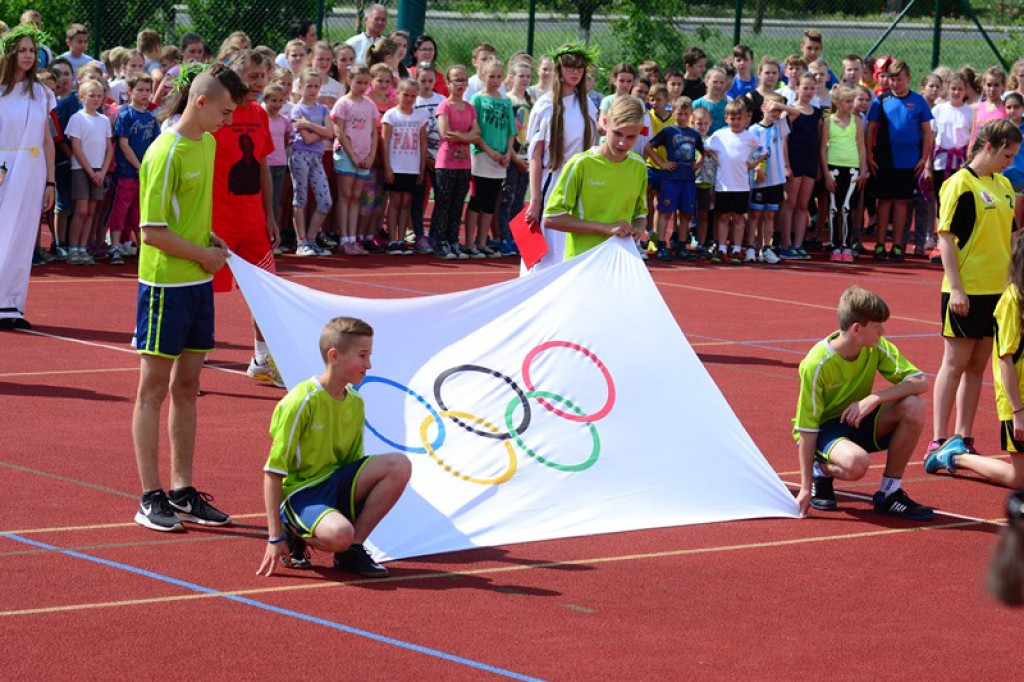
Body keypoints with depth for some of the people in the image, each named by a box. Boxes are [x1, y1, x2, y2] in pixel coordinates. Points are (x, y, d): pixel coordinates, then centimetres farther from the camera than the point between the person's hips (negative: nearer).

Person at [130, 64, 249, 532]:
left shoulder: (208, 143, 9)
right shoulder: (166, 153, -18)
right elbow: (153, 232, -19)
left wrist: (210, 238, 7)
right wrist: (204, 255, -11)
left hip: (199, 282, 8)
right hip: (165, 284, -8)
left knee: (187, 386, 12)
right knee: (154, 388, -1)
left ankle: (183, 492, 19)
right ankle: (150, 498, 4)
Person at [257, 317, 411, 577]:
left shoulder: (355, 402, 5)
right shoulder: (302, 402, -16)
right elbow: (274, 471, -15)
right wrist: (275, 537, -18)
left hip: (337, 483, 7)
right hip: (299, 493, -7)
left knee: (400, 466, -15)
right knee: (339, 534, -37)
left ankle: (353, 549, -7)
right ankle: (295, 535, -1)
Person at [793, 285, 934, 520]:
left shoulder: (877, 347, -10)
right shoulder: (817, 365, -25)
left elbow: (921, 381, -17)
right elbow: (807, 428, -22)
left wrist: (875, 398, -32)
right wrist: (806, 488, -24)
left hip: (860, 421, 6)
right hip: (825, 428, -6)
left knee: (914, 407, -22)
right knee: (856, 462, -40)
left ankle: (889, 493, -9)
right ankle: (821, 470, -1)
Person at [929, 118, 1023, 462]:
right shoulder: (961, 183, -10)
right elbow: (946, 237, -13)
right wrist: (955, 288, -17)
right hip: (965, 292, -7)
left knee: (977, 365, 10)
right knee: (955, 363, -3)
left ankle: (963, 438, 16)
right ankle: (938, 441, 1)